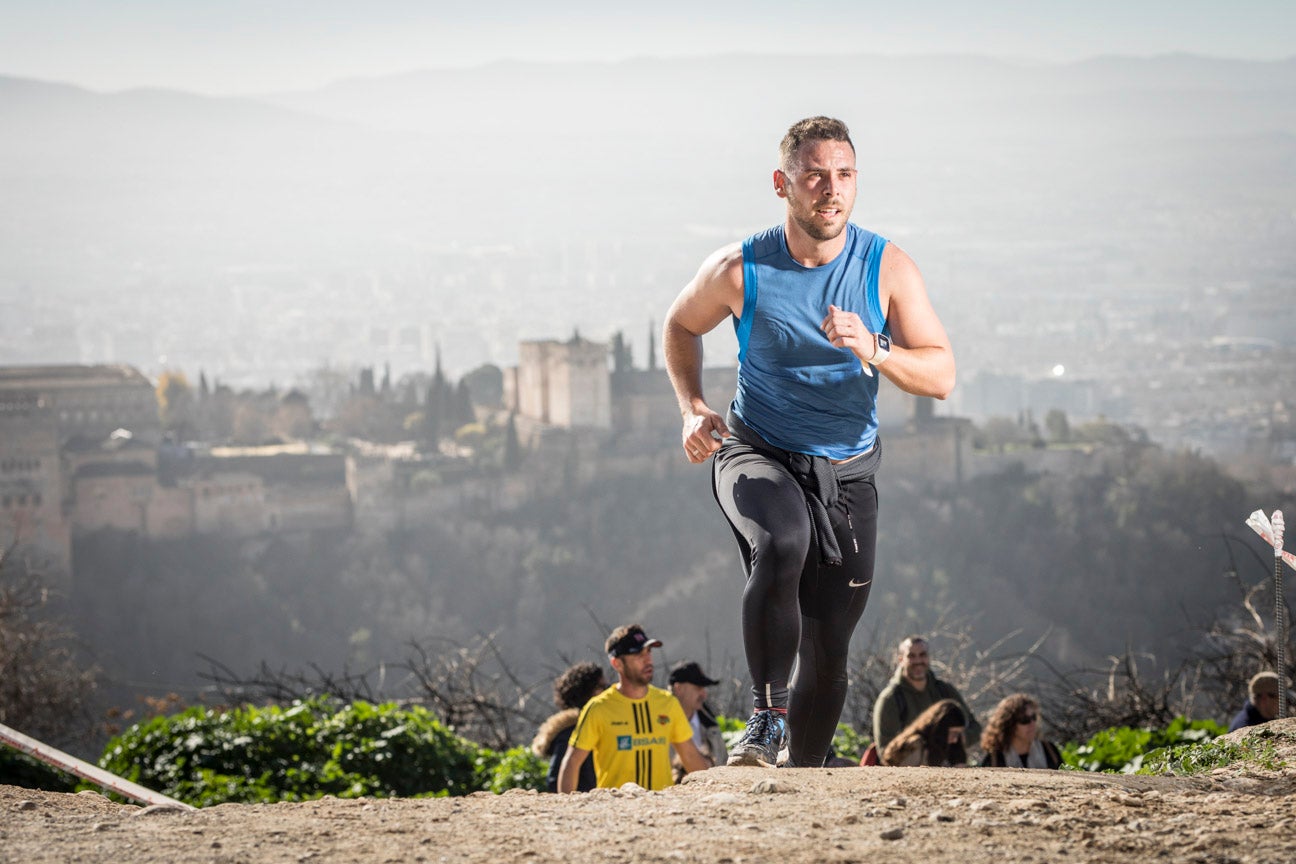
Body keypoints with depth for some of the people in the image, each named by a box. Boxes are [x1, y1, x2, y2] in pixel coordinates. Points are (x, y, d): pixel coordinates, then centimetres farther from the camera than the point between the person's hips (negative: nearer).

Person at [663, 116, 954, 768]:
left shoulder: (887, 268, -10)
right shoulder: (740, 269, -12)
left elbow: (940, 376, -12)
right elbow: (681, 326, 9)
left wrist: (873, 352, -31)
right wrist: (692, 408, -7)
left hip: (848, 471, 2)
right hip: (757, 455, -2)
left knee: (828, 652, 6)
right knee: (783, 542, -37)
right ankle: (766, 719, -30)